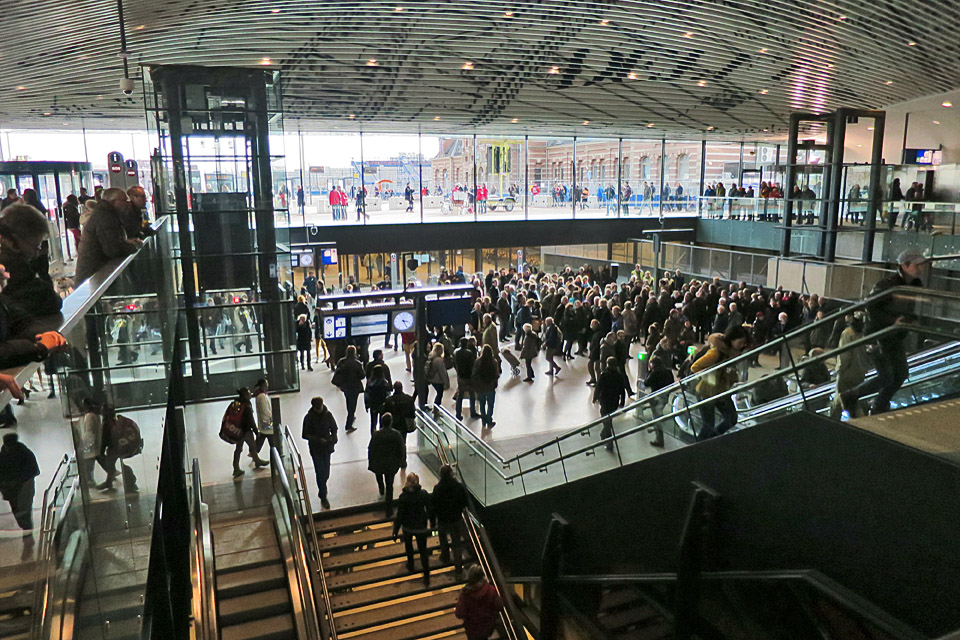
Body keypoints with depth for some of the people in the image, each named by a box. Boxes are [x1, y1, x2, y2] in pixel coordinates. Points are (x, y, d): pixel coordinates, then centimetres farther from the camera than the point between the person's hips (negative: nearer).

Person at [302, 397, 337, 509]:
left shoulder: (328, 414, -6)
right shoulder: (309, 417, -13)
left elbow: (334, 428, 6)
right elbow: (305, 435, -9)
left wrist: (333, 438, -15)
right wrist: (319, 440, -21)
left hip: (327, 447, 3)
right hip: (315, 449, -3)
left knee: (326, 473, 11)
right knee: (320, 472, -3)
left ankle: (322, 491, 36)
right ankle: (323, 497, 8)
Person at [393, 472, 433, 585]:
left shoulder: (403, 497, -23)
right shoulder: (424, 494, -17)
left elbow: (399, 515, -17)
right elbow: (429, 509, -5)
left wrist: (395, 532, -6)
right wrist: (431, 522, 13)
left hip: (407, 527, 0)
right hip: (421, 526, 1)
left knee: (408, 544, 29)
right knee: (423, 550, 12)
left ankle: (410, 565, 47)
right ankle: (426, 577, 12)